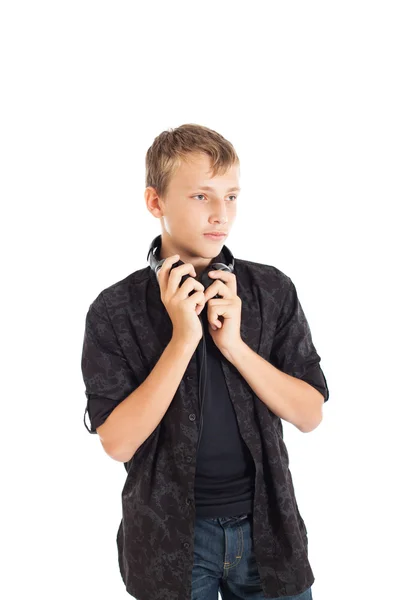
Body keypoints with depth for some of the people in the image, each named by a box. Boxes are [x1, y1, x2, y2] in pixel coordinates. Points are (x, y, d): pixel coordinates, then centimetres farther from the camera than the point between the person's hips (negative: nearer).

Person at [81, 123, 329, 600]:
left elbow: (310, 414, -6)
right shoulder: (114, 311, -10)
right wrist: (182, 339, -23)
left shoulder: (274, 291, -5)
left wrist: (234, 344, -20)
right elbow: (117, 442, -15)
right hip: (170, 534, -2)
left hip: (267, 524, 2)